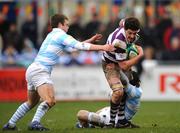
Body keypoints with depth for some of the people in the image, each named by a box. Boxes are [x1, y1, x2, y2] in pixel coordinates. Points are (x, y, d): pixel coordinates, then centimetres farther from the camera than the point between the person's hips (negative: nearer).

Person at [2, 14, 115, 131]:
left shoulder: (52, 35, 22)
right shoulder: (61, 35, -5)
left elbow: (75, 45, 31)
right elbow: (80, 46, -13)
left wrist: (91, 40, 31)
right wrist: (102, 47, -11)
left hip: (32, 70, 10)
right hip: (40, 71, -10)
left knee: (31, 103, 21)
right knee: (50, 101, -23)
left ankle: (10, 124, 22)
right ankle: (35, 123, -35)